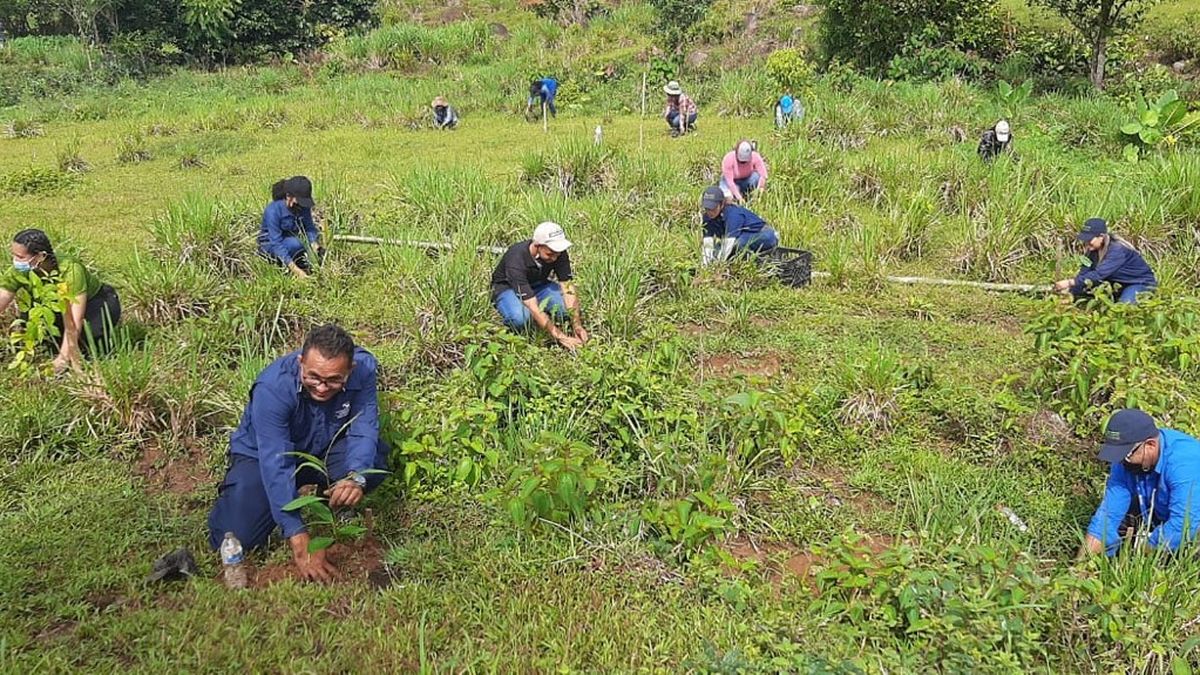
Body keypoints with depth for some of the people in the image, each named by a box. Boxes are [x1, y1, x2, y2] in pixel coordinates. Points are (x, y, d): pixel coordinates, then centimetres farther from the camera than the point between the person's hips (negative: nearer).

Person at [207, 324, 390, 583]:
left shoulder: (364, 367, -25)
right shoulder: (272, 388, -35)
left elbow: (364, 430, -26)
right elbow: (275, 464, -37)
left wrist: (356, 477, -49)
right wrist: (300, 542, -42)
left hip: (325, 450, 2)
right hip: (261, 454, -2)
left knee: (374, 460, -29)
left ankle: (329, 498, 4)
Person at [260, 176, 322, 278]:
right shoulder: (273, 211, -30)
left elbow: (309, 227, -17)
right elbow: (276, 243, -33)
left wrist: (314, 245, -40)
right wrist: (295, 269, -41)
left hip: (292, 241, 5)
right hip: (270, 245, -5)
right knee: (296, 244, -36)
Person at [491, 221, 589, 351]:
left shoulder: (559, 253, -23)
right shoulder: (516, 260, -38)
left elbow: (568, 288, -21)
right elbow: (533, 308, -40)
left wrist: (577, 325, -33)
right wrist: (560, 337, -42)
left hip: (537, 284, 5)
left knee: (567, 306, -25)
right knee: (521, 317, -38)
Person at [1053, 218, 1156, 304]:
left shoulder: (1117, 250, -32)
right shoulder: (1094, 250, -9)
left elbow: (1099, 274, -42)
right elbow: (1084, 273, -15)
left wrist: (1070, 283, -48)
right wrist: (1069, 291, -30)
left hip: (1142, 283, -7)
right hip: (1120, 284, 7)